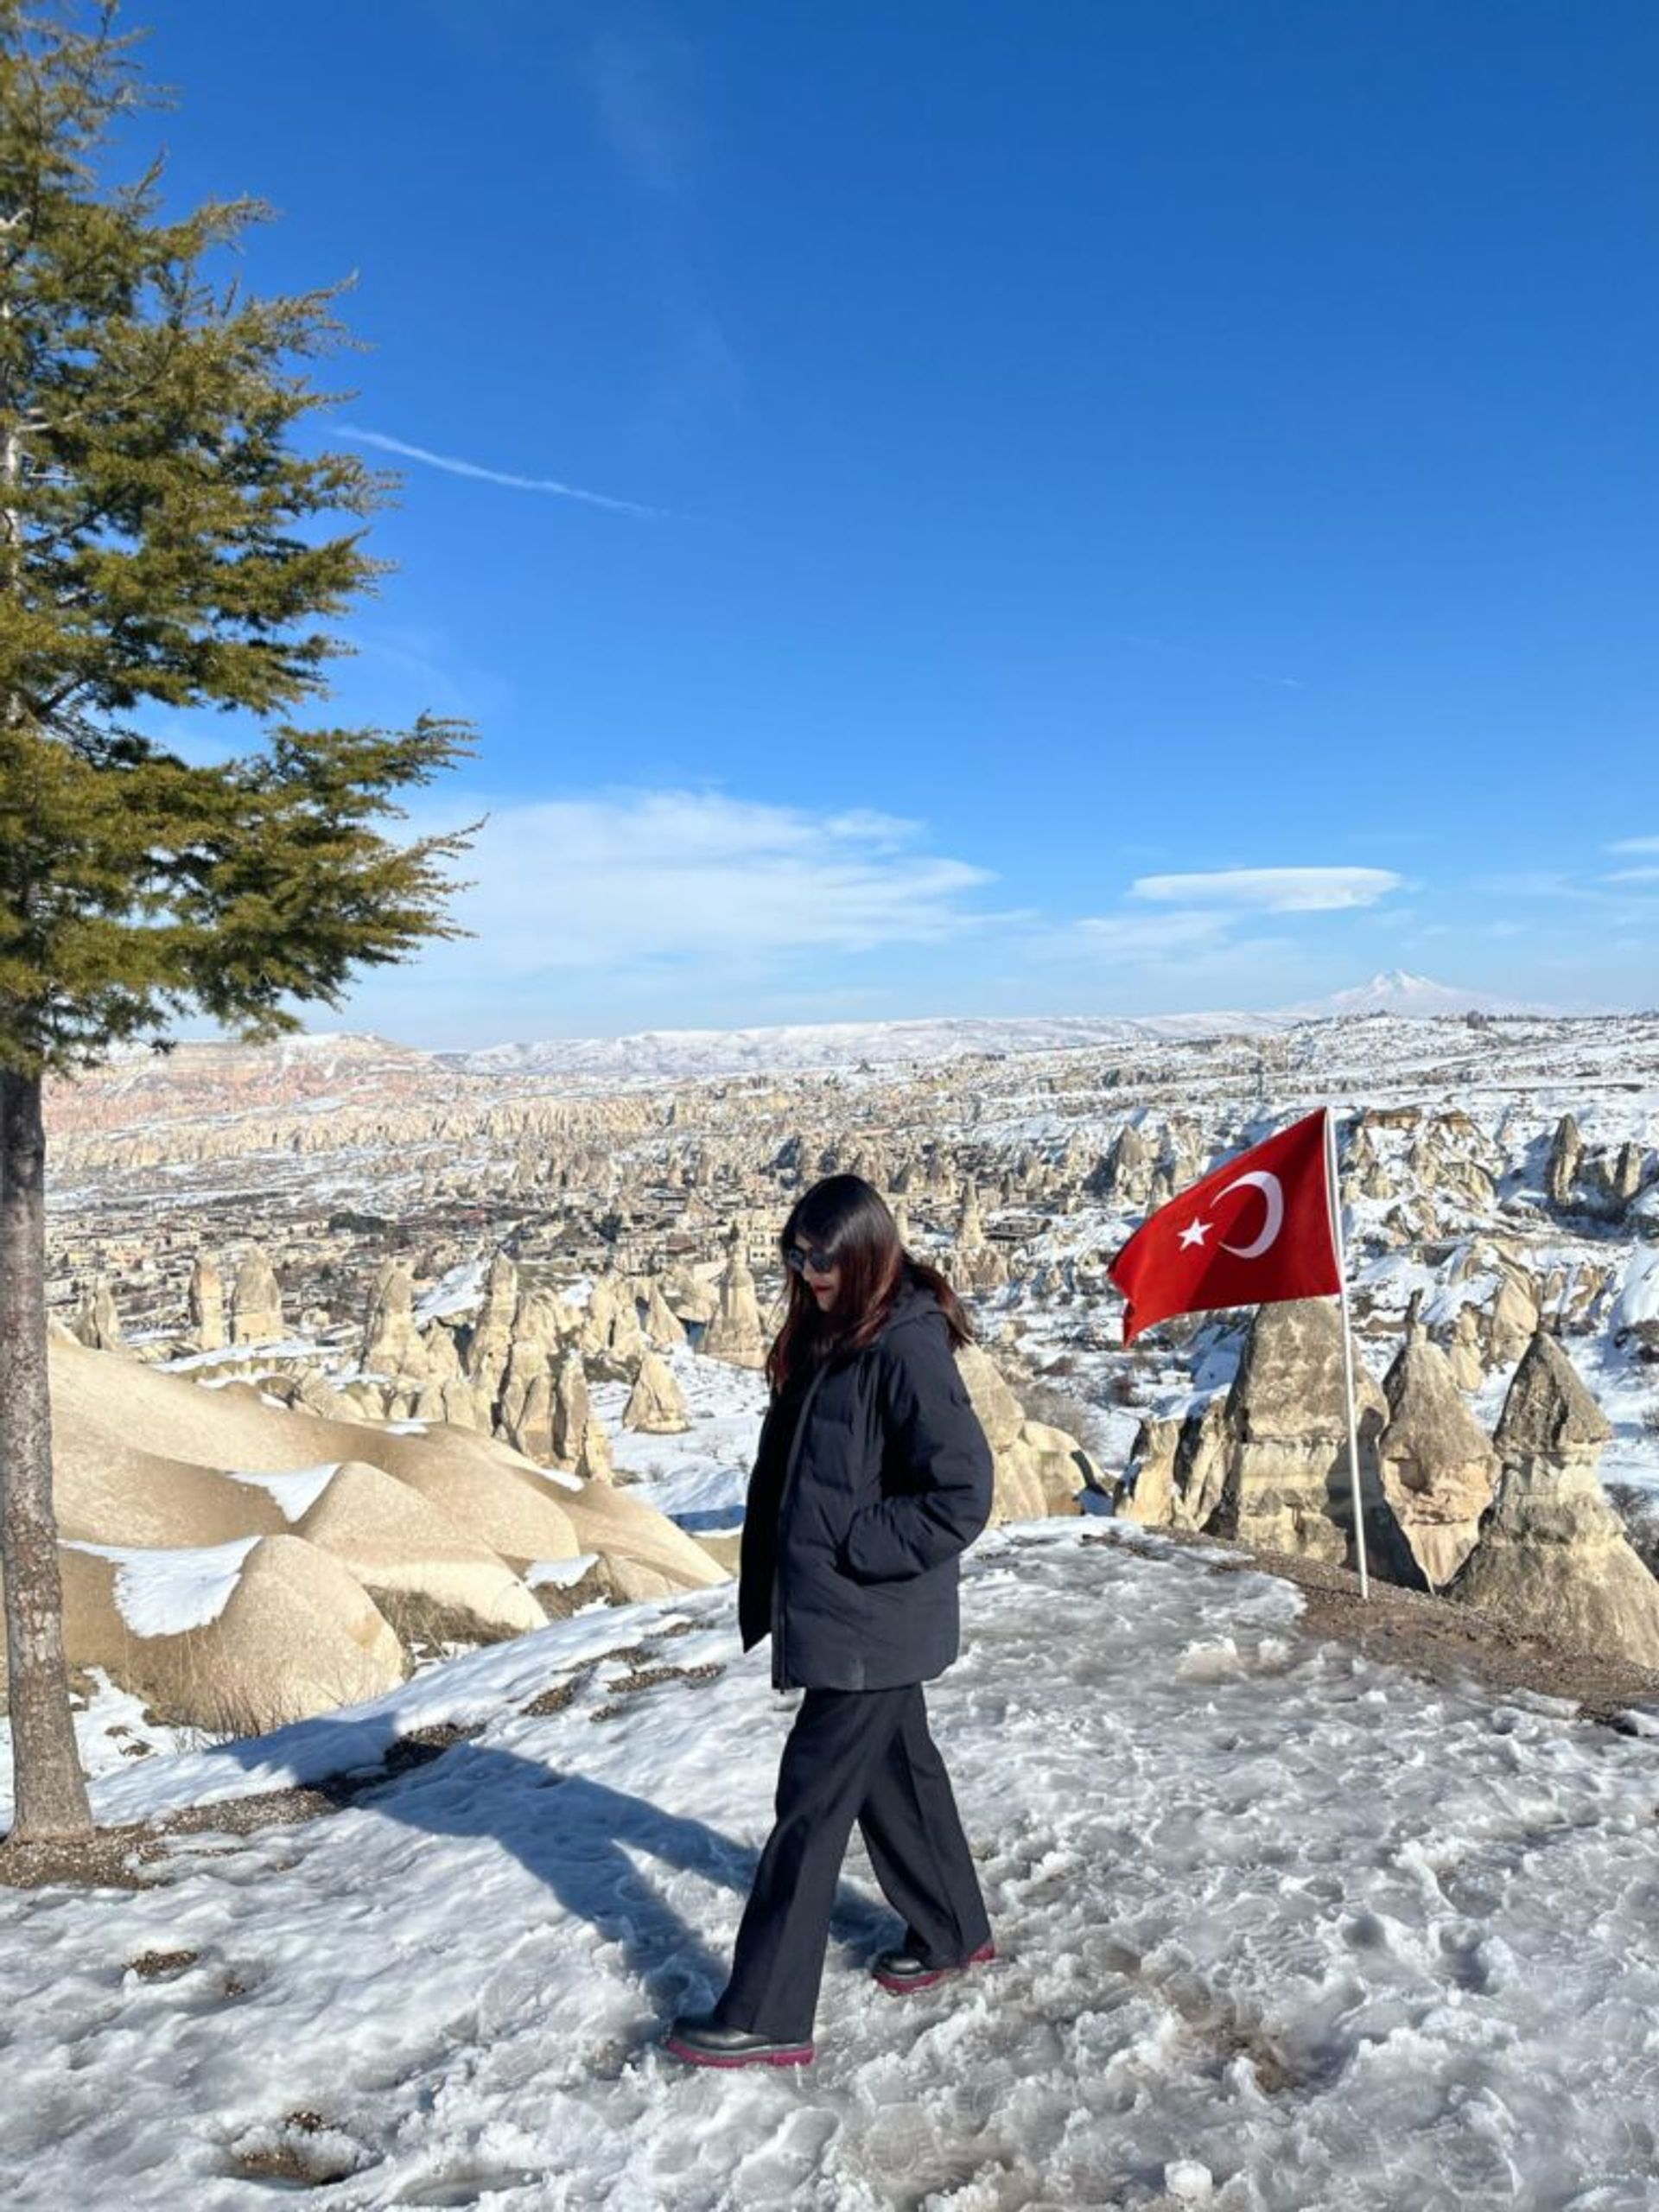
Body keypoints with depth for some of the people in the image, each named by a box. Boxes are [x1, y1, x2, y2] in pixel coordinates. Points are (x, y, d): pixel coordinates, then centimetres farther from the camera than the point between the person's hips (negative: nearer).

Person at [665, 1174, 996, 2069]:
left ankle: (765, 2015, 14)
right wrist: (769, 1589, 10)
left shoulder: (907, 1351, -22)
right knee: (894, 1770, 23)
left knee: (812, 1802, 0)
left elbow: (961, 1497, -23)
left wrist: (851, 1548, -18)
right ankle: (952, 1930, 42)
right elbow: (785, 1473, 14)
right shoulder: (824, 1340, 6)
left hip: (869, 1627, -9)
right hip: (831, 1615, 9)